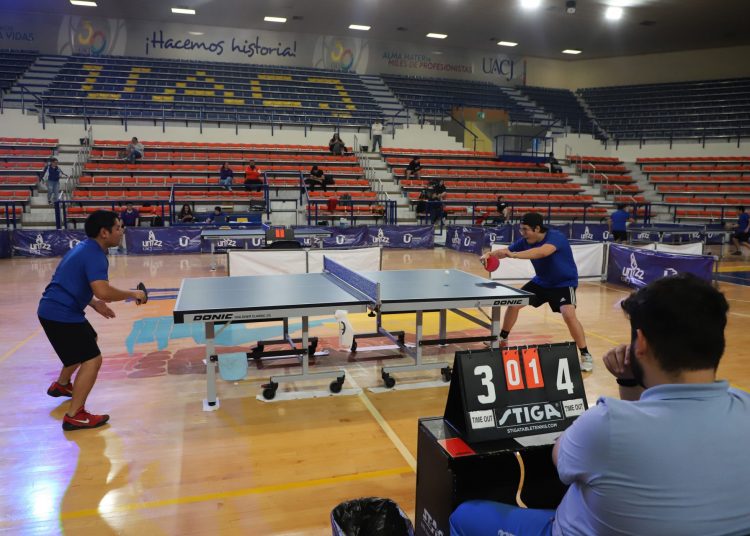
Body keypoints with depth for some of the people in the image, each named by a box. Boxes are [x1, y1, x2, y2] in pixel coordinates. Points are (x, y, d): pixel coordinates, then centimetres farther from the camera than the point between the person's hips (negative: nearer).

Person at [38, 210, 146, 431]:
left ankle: (61, 385, 49)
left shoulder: (85, 248, 11)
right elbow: (103, 291, -35)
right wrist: (132, 294, -21)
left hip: (55, 309, 11)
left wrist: (95, 304, 15)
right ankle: (74, 416, -6)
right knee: (92, 359, -11)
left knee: (86, 343, 31)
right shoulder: (95, 255, -21)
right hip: (60, 315, -11)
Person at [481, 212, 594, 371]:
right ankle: (502, 338, 27)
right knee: (513, 304, 4)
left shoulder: (556, 237, -31)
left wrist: (514, 255, -61)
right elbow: (505, 251, -6)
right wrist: (490, 254, -29)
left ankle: (585, 354, -10)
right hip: (542, 281, 6)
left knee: (568, 314, -28)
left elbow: (542, 252, -52)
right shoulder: (525, 241, -11)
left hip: (564, 282, -6)